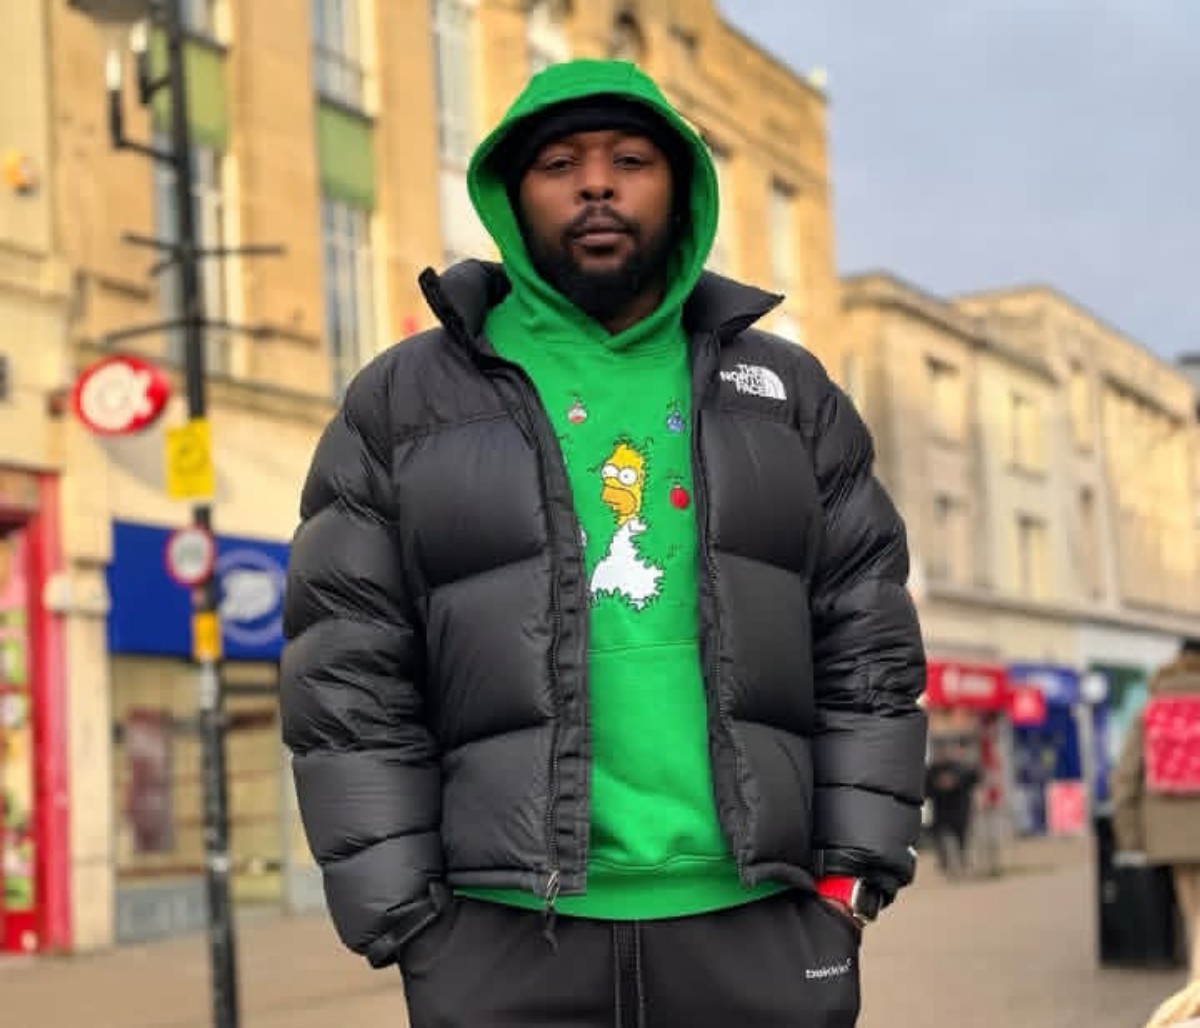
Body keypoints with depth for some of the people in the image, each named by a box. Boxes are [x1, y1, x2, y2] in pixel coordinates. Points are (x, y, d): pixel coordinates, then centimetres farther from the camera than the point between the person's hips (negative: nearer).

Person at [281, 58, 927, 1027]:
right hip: (507, 940, -1)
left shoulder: (788, 392, 12)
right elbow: (349, 677, 1)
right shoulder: (404, 402, 6)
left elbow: (869, 643, 9)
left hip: (756, 927, 2)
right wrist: (404, 916, -6)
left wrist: (855, 870, 0)